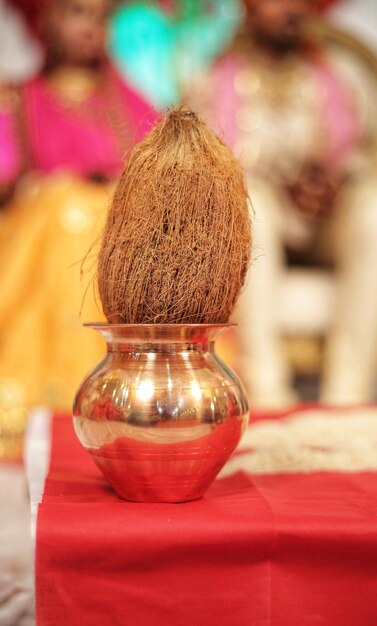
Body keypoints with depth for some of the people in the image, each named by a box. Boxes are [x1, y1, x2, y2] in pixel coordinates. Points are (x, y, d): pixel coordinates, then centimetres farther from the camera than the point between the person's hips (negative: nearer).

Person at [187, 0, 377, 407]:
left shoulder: (344, 72, 15)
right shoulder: (212, 79, 8)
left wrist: (334, 179, -14)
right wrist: (285, 191, -17)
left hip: (333, 216, 2)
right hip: (254, 224, -1)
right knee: (246, 194, -35)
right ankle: (265, 386, -42)